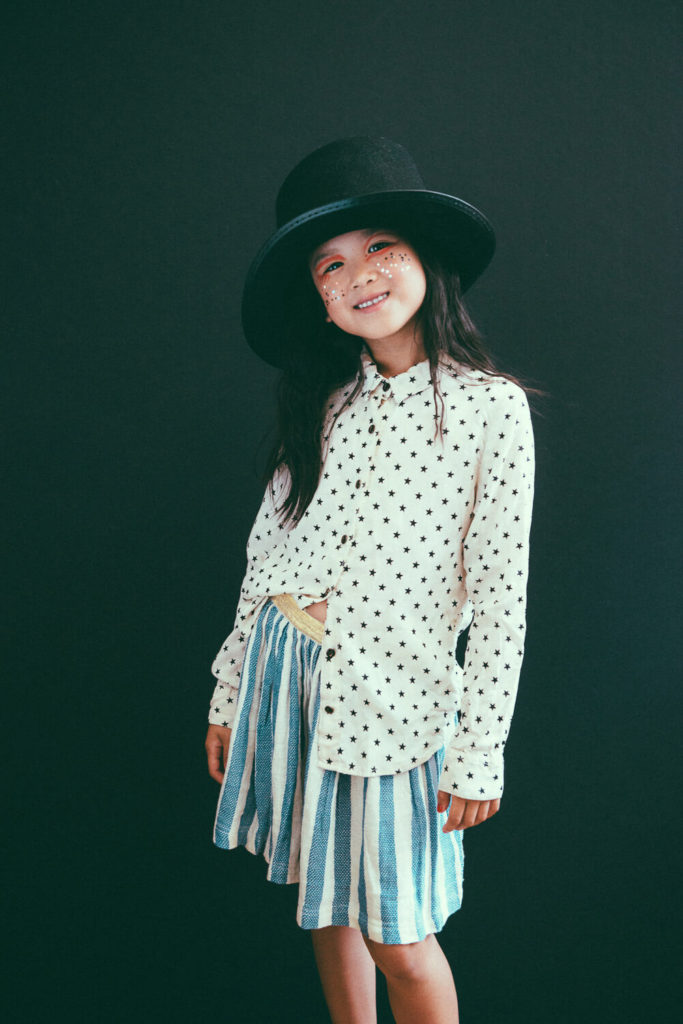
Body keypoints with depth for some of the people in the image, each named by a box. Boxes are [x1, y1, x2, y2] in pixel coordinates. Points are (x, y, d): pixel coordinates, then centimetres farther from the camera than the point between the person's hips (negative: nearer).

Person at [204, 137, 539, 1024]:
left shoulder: (492, 408, -9)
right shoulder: (325, 404, 4)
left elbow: (502, 599, -9)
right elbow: (267, 555, 9)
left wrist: (478, 752, -8)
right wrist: (231, 695, 10)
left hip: (393, 693, -5)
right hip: (285, 675, 5)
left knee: (396, 936, 5)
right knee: (325, 903, 18)